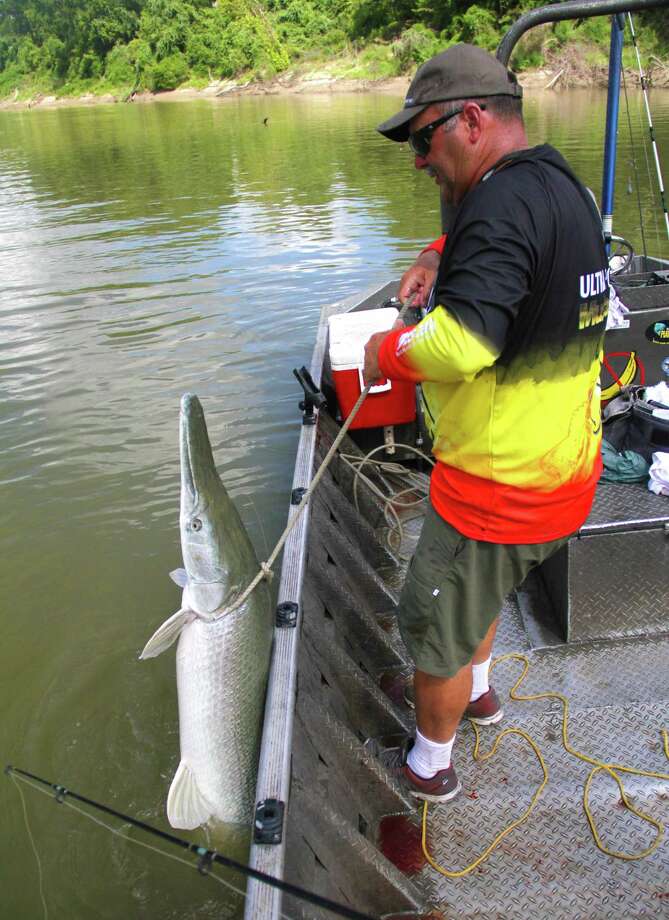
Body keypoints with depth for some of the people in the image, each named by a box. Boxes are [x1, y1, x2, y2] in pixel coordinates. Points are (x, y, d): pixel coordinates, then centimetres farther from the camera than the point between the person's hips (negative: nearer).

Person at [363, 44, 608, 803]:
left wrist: (388, 351, -19)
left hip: (498, 486, -10)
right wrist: (441, 257, 10)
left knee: (434, 625, 12)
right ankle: (477, 690, 57)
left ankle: (430, 765, 35)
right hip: (564, 472, 10)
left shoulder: (503, 202, -25)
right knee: (476, 588, 33)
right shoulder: (561, 186, 8)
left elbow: (463, 341, -39)